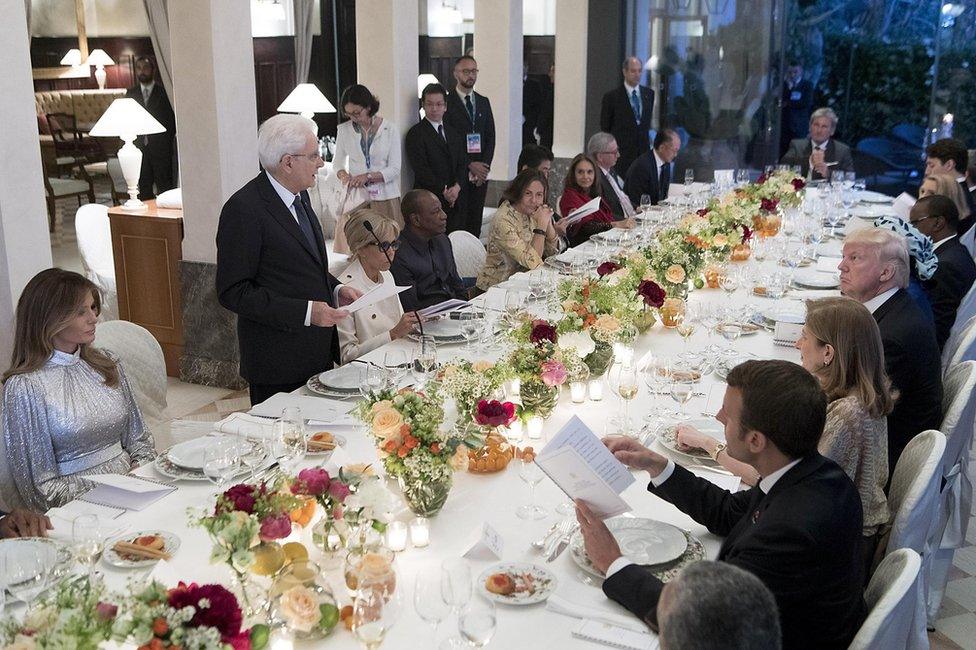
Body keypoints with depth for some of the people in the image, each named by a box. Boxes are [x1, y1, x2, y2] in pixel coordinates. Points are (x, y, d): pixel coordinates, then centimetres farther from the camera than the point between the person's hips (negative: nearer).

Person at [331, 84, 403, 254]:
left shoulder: (390, 129, -1)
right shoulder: (344, 130, 7)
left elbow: (395, 168, -4)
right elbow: (337, 163, 15)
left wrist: (368, 176, -17)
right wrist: (344, 176, -8)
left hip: (384, 198, -2)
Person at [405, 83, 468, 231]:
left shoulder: (454, 132, 17)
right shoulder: (416, 134, -2)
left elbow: (462, 163, 12)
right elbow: (421, 169, -9)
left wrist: (457, 186, -7)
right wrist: (443, 191, -13)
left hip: (455, 200, 5)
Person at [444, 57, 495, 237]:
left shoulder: (484, 102, 16)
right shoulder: (447, 102, -2)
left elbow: (491, 137, 13)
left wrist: (484, 166, -1)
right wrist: (470, 165, -11)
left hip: (481, 170, 5)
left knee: (476, 221, 4)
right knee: (456, 222, -8)